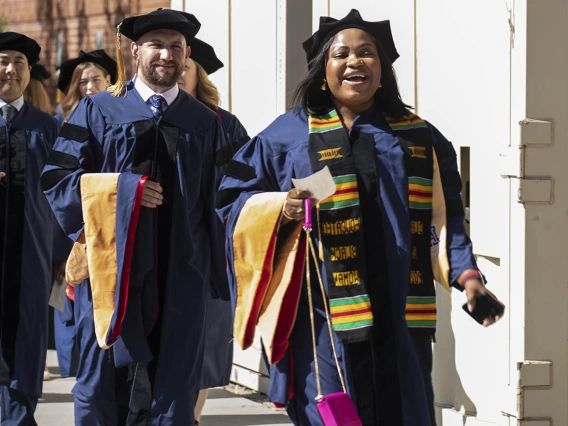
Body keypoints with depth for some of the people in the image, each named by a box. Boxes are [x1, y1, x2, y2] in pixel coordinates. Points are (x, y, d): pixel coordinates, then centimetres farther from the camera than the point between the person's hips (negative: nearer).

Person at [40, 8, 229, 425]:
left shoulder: (205, 123, 10)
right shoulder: (97, 112, 4)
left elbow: (218, 198, 10)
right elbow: (58, 179, -2)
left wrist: (218, 270, 2)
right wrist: (124, 188, -14)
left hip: (181, 274, 1)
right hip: (111, 266, -1)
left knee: (174, 392, 3)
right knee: (105, 380, 2)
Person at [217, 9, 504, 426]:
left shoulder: (419, 138, 13)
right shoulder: (288, 133, 8)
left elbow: (445, 216, 12)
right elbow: (234, 199, 8)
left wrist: (466, 274, -3)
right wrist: (281, 207, -12)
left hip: (401, 317, 2)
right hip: (321, 318, -2)